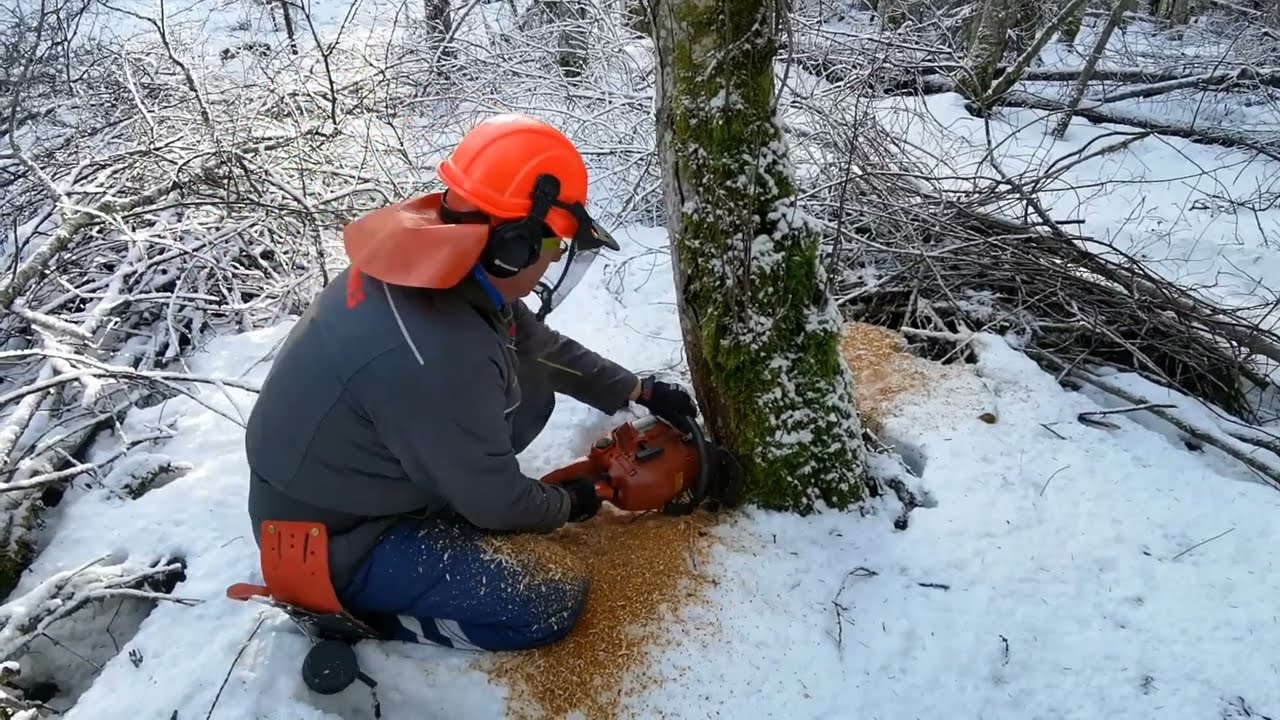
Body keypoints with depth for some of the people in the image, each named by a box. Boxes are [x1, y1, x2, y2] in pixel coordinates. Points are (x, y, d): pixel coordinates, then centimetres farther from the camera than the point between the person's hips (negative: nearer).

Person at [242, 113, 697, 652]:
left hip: (350, 478, 8)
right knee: (555, 602, -11)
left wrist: (637, 391, 9)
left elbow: (539, 345, 7)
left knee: (531, 384, 3)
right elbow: (497, 503, -20)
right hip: (332, 542, -8)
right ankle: (354, 610, 1)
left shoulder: (441, 264, -11)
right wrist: (567, 502, 1)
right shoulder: (440, 357, -37)